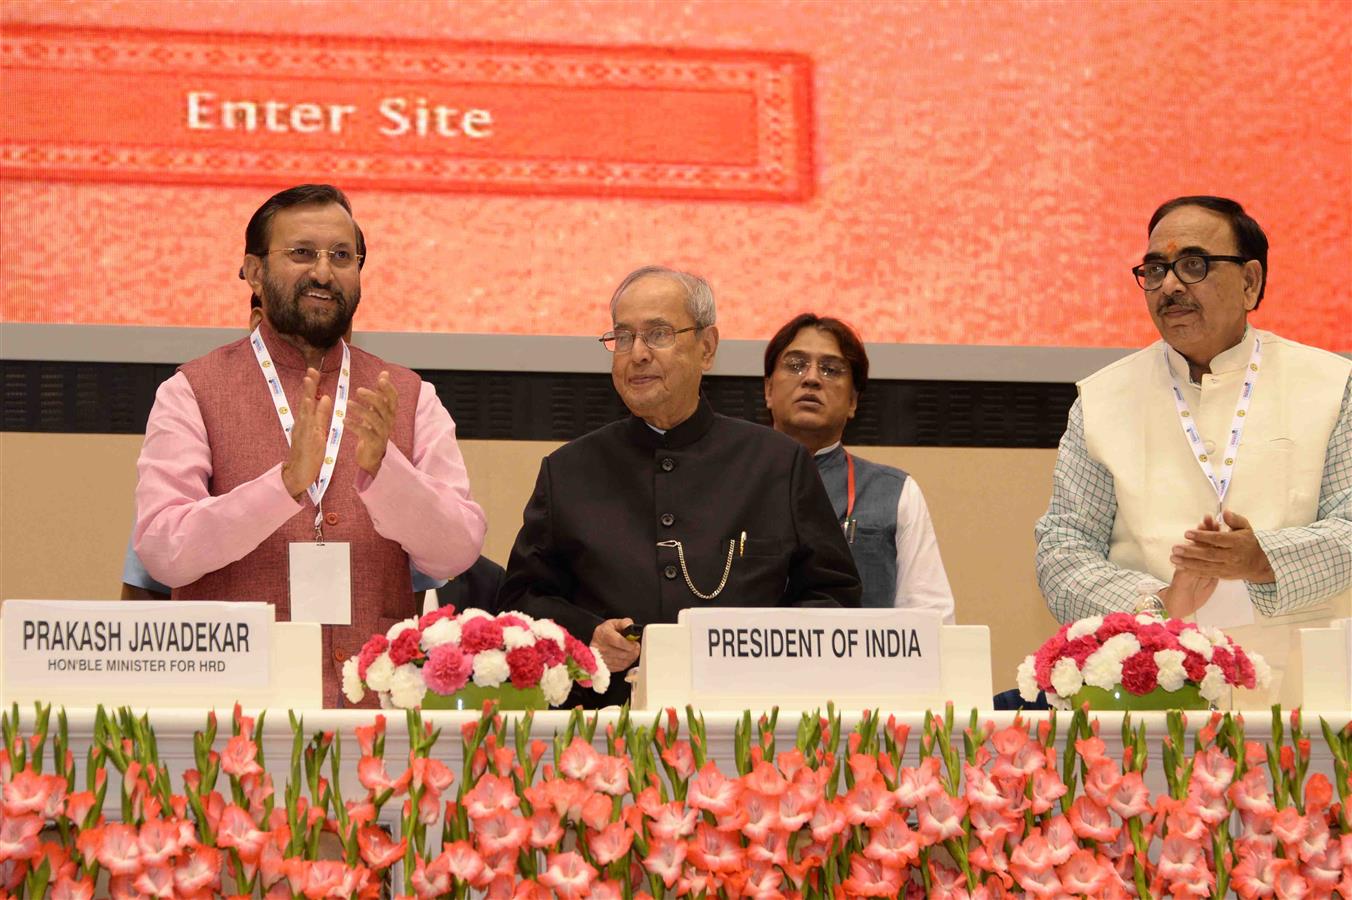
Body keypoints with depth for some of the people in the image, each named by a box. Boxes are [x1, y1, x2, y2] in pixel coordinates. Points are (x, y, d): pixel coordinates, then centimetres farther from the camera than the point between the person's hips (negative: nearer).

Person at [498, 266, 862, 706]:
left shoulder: (781, 463, 14)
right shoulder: (567, 471, 17)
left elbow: (834, 594, 14)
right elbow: (521, 598, 17)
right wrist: (584, 635, -2)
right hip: (604, 718, 0)